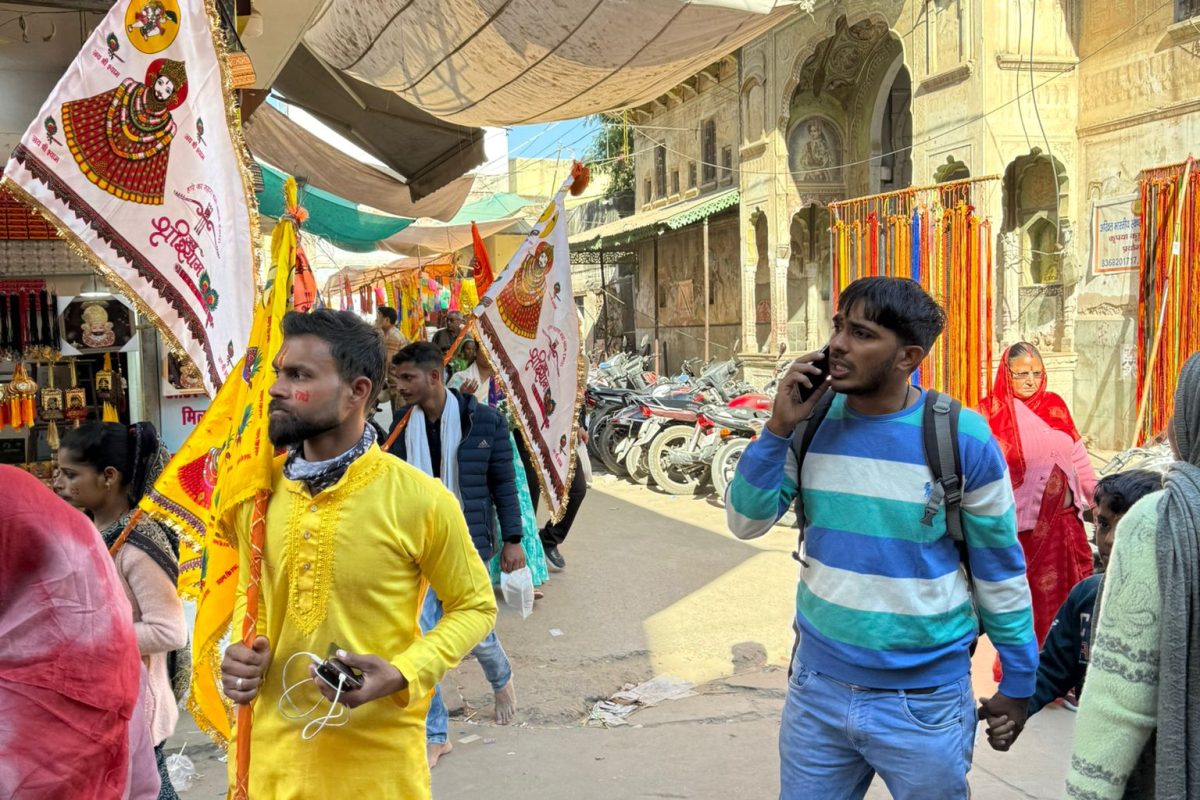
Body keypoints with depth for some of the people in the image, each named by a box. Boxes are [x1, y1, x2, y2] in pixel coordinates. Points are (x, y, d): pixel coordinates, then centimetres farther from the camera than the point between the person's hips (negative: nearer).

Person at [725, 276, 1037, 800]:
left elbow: (1000, 570, -5)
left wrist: (1018, 683, 2)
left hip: (924, 701, -3)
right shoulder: (814, 422, -4)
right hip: (815, 686, 3)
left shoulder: (962, 439, -14)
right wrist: (779, 428, -16)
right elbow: (747, 523, -4)